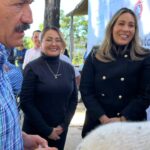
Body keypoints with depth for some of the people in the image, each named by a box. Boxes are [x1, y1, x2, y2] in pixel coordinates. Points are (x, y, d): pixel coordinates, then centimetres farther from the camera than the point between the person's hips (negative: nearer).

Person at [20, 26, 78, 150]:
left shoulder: (69, 68, 2)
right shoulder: (32, 68, -10)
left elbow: (73, 100, 6)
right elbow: (26, 103, -13)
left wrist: (63, 125, -5)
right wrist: (47, 130, -12)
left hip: (60, 131, 4)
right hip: (35, 131, -3)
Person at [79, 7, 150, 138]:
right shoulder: (95, 57, 2)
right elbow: (86, 91, -3)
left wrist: (122, 119, -15)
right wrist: (104, 119, -14)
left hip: (130, 125, -1)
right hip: (96, 124, 1)